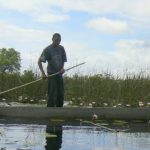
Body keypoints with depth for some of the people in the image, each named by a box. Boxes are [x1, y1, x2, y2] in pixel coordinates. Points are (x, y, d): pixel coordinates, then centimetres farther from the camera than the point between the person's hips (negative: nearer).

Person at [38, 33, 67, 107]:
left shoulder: (61, 48, 4)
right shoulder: (47, 49, -10)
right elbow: (39, 61, -10)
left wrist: (62, 68, -5)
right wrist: (43, 73, -16)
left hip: (59, 74, 5)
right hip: (51, 74, -5)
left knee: (61, 95, 6)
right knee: (52, 95, -10)